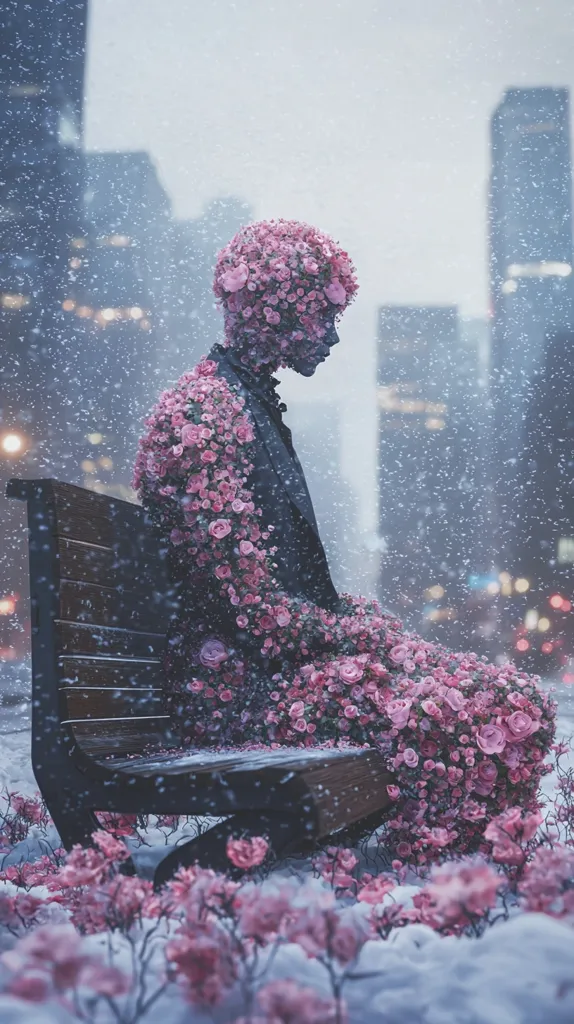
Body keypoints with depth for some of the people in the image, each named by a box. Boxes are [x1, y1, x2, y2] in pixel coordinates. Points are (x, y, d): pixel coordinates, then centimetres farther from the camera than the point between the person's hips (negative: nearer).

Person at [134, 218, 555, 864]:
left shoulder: (253, 405, 18)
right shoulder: (200, 414, -13)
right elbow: (256, 610, -19)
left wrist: (358, 619, 7)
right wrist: (366, 633, -10)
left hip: (286, 653, 10)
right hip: (238, 683, -9)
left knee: (518, 701, -2)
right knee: (461, 715, -26)